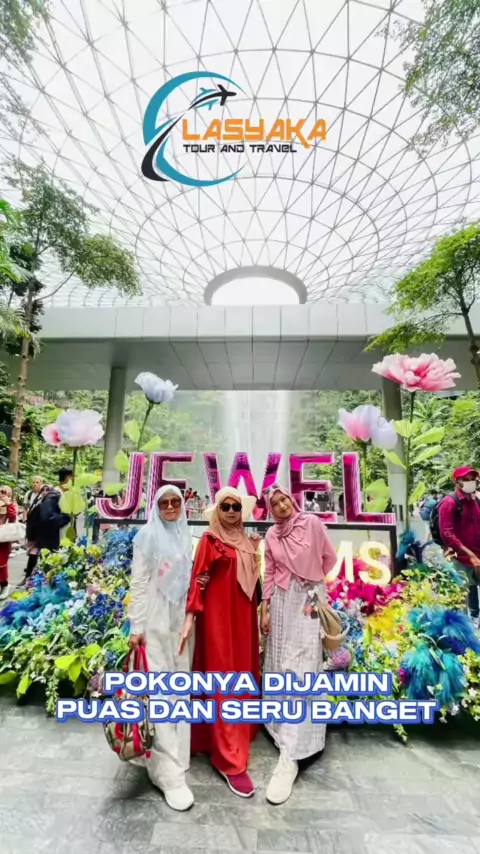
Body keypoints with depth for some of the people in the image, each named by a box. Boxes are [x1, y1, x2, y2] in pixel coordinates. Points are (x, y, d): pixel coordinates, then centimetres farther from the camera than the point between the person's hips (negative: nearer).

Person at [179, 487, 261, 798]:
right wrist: (190, 617, -20)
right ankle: (230, 760, 16)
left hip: (243, 615, 7)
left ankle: (243, 731, 43)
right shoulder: (210, 540, -12)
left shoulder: (246, 541, 7)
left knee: (243, 675, 20)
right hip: (218, 616, -7)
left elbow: (253, 581, 10)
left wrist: (256, 552, -2)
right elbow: (197, 579, -14)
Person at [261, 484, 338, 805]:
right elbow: (269, 573, 5)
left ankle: (290, 757, -1)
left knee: (301, 670, -5)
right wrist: (265, 608, 3)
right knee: (281, 665, 13)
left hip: (309, 600, -3)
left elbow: (330, 558, 1)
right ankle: (285, 726, 35)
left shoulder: (312, 522, -10)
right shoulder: (271, 535, 0)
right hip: (282, 602, 4)